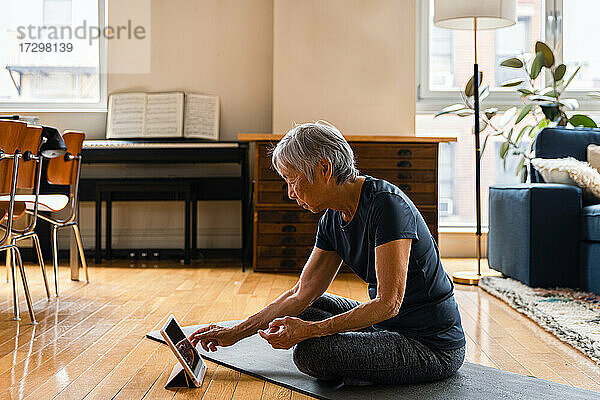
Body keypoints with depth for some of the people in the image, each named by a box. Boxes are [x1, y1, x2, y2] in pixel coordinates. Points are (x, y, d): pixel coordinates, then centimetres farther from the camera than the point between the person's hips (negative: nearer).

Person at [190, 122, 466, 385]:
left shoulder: (385, 204, -23)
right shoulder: (333, 220, 2)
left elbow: (388, 303, -26)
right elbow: (301, 294, 7)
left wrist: (307, 330, -27)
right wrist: (234, 334, 6)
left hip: (433, 347, -9)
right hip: (389, 325, 9)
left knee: (310, 352, -22)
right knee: (309, 307, 19)